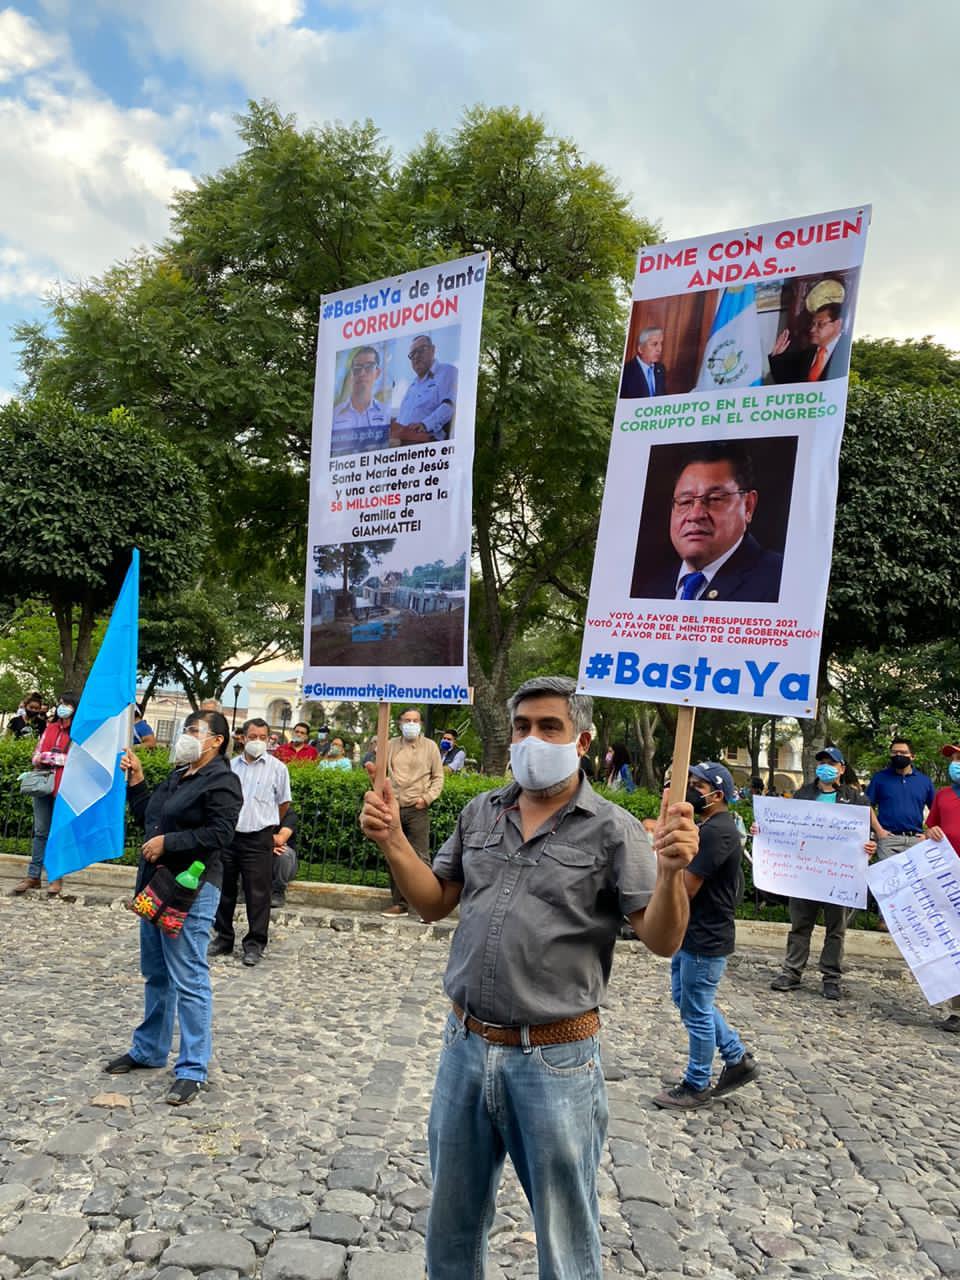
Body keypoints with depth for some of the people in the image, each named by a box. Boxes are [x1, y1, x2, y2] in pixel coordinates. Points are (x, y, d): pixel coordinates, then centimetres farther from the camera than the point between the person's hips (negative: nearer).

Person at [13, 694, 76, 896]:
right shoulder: (49, 728, 18)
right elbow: (36, 757, 14)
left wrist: (48, 757, -6)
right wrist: (59, 759, -7)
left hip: (64, 789, -5)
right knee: (40, 832, 7)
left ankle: (56, 877, 2)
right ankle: (33, 875, 10)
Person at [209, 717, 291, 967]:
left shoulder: (277, 768, -2)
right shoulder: (230, 766, 7)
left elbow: (284, 802, 8)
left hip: (258, 840, -3)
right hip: (228, 835, 4)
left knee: (257, 894, -1)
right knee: (225, 890, 12)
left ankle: (255, 944, 8)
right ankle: (223, 937, 26)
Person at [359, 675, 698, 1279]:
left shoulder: (613, 829, -10)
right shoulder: (481, 813, 4)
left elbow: (662, 941, -14)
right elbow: (435, 902, 10)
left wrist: (671, 870, -33)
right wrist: (393, 840, -4)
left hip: (555, 1061, -4)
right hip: (465, 1047, 5)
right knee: (452, 1227, 24)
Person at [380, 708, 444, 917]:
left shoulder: (430, 746, 4)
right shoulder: (390, 745, 11)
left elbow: (438, 777, 5)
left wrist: (427, 798, -7)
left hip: (417, 809, -3)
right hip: (392, 808, 4)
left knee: (420, 857, -7)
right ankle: (399, 903, 19)